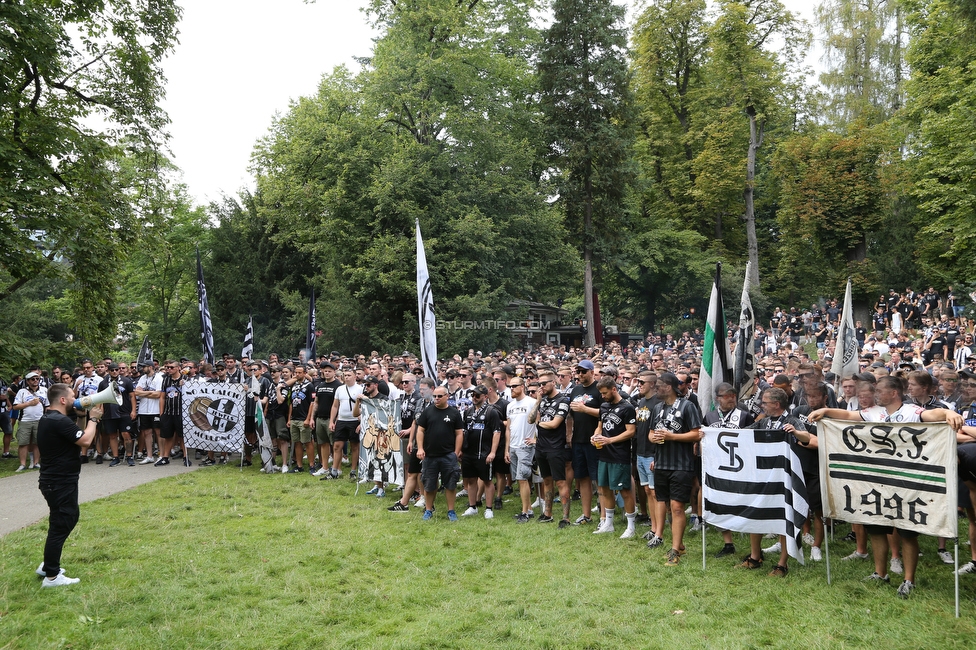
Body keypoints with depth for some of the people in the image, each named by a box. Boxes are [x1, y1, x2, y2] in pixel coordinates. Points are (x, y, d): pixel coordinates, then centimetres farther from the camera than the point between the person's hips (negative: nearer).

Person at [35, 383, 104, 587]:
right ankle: (52, 576, 6)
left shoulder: (48, 419, 12)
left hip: (56, 480, 11)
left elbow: (77, 436, 17)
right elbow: (85, 440, -23)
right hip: (61, 482, -11)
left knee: (69, 518, 21)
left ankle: (48, 565, 31)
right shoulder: (59, 421, -22)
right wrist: (92, 419, -10)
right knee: (60, 526, -2)